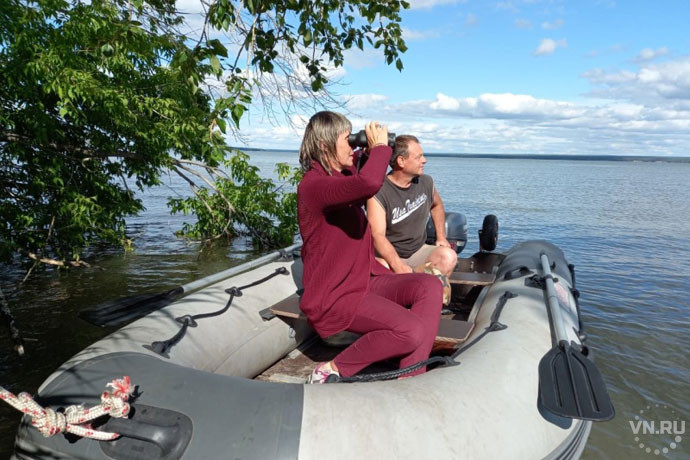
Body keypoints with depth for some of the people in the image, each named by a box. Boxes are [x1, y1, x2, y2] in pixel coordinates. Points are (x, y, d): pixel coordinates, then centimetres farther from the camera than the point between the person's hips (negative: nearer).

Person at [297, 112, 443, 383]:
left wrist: (371, 151, 15)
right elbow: (369, 184, -39)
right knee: (412, 331, -24)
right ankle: (333, 371, -6)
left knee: (429, 287, -8)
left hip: (365, 279, 10)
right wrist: (380, 145, -19)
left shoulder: (344, 175, 12)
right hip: (333, 295, -10)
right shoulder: (313, 184, -20)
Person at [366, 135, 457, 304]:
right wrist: (399, 268, -42)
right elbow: (378, 235, -27)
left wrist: (441, 237, 11)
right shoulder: (379, 192, -18)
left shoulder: (426, 182, 1)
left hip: (419, 251, 4)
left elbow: (436, 205, 25)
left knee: (448, 256, -27)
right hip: (390, 255, -3)